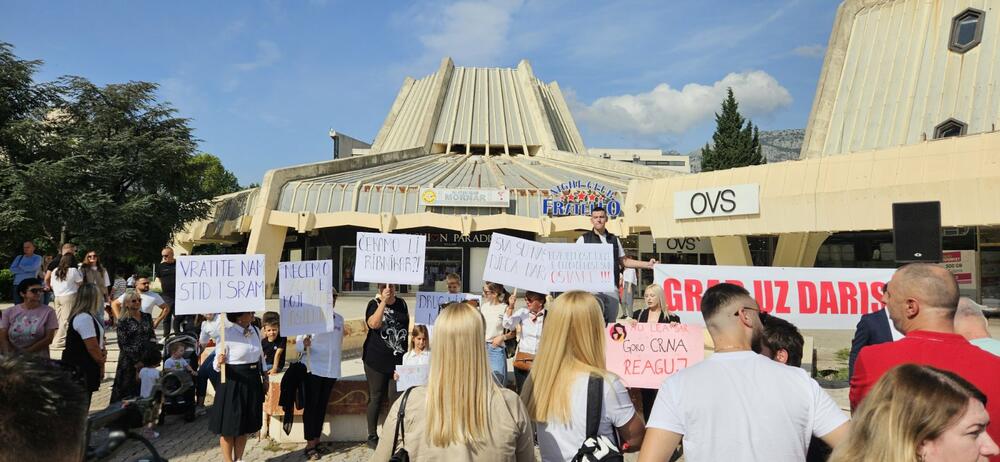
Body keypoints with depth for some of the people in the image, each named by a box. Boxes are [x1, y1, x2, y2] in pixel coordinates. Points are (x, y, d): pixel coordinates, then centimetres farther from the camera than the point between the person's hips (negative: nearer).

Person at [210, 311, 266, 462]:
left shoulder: (256, 331, 2)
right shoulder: (227, 333, -15)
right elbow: (217, 364, -13)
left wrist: (264, 376, 17)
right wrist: (220, 363, -34)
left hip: (253, 382, 6)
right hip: (233, 383, -6)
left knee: (246, 424, 16)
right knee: (229, 425, 5)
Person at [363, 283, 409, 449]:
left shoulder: (401, 303, 7)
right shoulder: (374, 304, -5)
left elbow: (408, 321, 22)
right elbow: (373, 324, -23)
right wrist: (384, 302, -23)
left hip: (399, 359, 3)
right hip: (376, 360, -3)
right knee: (376, 398, 6)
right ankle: (372, 436, 17)